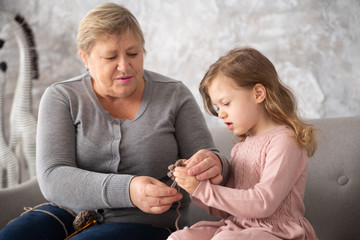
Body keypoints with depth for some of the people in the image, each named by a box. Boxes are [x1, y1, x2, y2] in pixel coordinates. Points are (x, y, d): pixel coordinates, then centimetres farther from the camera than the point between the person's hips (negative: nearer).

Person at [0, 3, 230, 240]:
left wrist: (214, 166, -27)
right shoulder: (61, 97, -2)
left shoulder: (174, 96, 0)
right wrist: (127, 191, -31)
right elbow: (52, 179, -14)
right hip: (71, 214, 1)